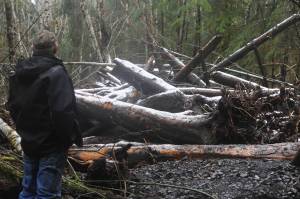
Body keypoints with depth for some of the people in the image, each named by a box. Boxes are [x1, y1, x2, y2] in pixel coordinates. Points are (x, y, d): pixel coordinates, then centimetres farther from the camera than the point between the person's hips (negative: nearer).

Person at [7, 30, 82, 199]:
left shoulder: (19, 73, 6)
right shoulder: (55, 72, -18)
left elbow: (13, 106, 13)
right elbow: (63, 111, -25)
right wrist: (74, 136, -12)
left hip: (29, 142, 7)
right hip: (51, 145, -7)